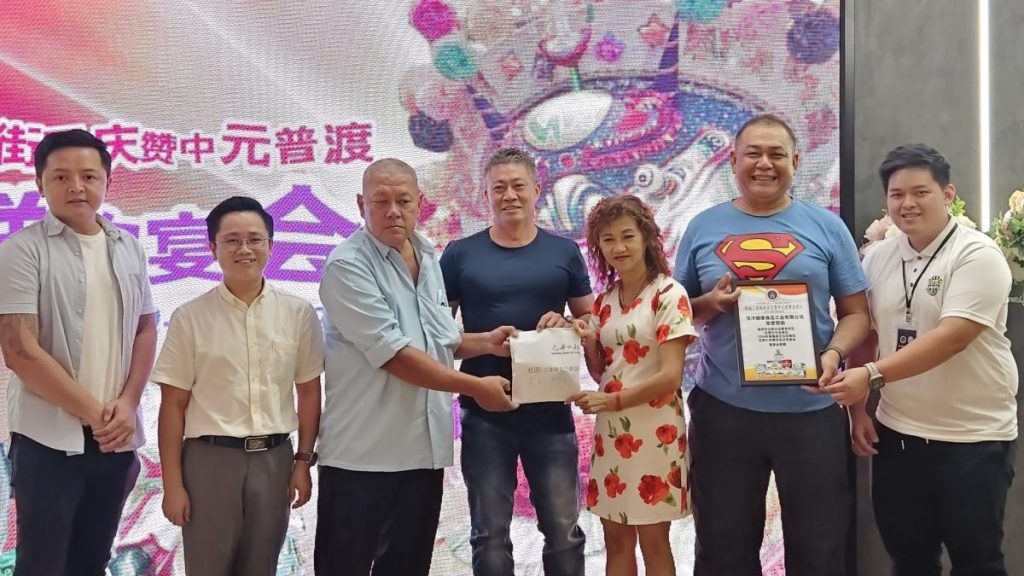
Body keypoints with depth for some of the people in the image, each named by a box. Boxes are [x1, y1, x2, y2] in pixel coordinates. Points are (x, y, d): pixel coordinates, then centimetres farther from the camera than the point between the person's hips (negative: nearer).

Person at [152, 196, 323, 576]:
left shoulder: (298, 313, 1)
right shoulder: (190, 317, -3)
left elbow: (309, 392, 7)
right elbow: (173, 405, -2)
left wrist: (303, 460, 4)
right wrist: (172, 482, -3)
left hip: (274, 458, 2)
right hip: (210, 458, -2)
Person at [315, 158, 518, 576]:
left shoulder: (428, 259, 10)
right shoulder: (347, 266, -14)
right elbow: (393, 354, -20)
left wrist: (485, 342, 2)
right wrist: (475, 387, -17)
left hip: (424, 447, 7)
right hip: (362, 453, -7)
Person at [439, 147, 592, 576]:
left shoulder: (564, 252, 6)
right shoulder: (460, 255, 2)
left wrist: (565, 324, -10)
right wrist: (485, 341, -13)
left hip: (550, 410, 1)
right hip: (485, 414, -1)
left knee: (564, 531, 9)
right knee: (490, 535, 9)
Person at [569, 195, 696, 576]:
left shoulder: (669, 295, -10)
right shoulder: (604, 302, 9)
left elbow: (670, 376, -16)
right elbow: (601, 373, 12)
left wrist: (613, 401, -21)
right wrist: (588, 343, -6)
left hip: (654, 431, -6)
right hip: (610, 432, 6)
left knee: (653, 540, 4)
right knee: (615, 538, 12)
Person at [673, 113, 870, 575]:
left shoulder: (826, 227, 3)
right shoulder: (703, 227, 5)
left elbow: (855, 313, 4)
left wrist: (834, 354, -15)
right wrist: (709, 304, -12)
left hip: (810, 410, 0)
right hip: (722, 410, 1)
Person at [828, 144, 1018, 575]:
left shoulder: (977, 255, -13)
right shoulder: (877, 258, 6)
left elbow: (952, 337, -25)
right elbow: (864, 336, 12)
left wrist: (871, 375, -32)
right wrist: (858, 408, 6)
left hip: (972, 438, -5)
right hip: (895, 433, 6)